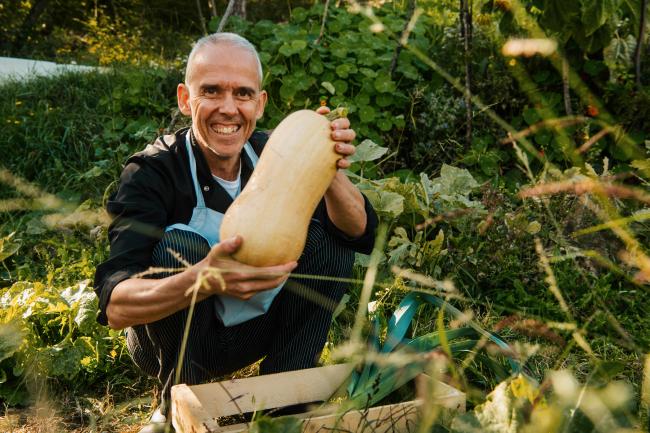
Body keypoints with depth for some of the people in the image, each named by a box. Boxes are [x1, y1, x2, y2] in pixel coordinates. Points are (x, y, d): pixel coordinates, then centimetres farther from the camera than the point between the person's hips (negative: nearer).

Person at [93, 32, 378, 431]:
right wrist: (203, 279, -53)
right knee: (178, 245, -30)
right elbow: (115, 306, -33)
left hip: (255, 329, 4)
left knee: (329, 236, -14)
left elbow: (360, 234, -17)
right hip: (174, 340, -3)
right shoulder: (152, 171, -22)